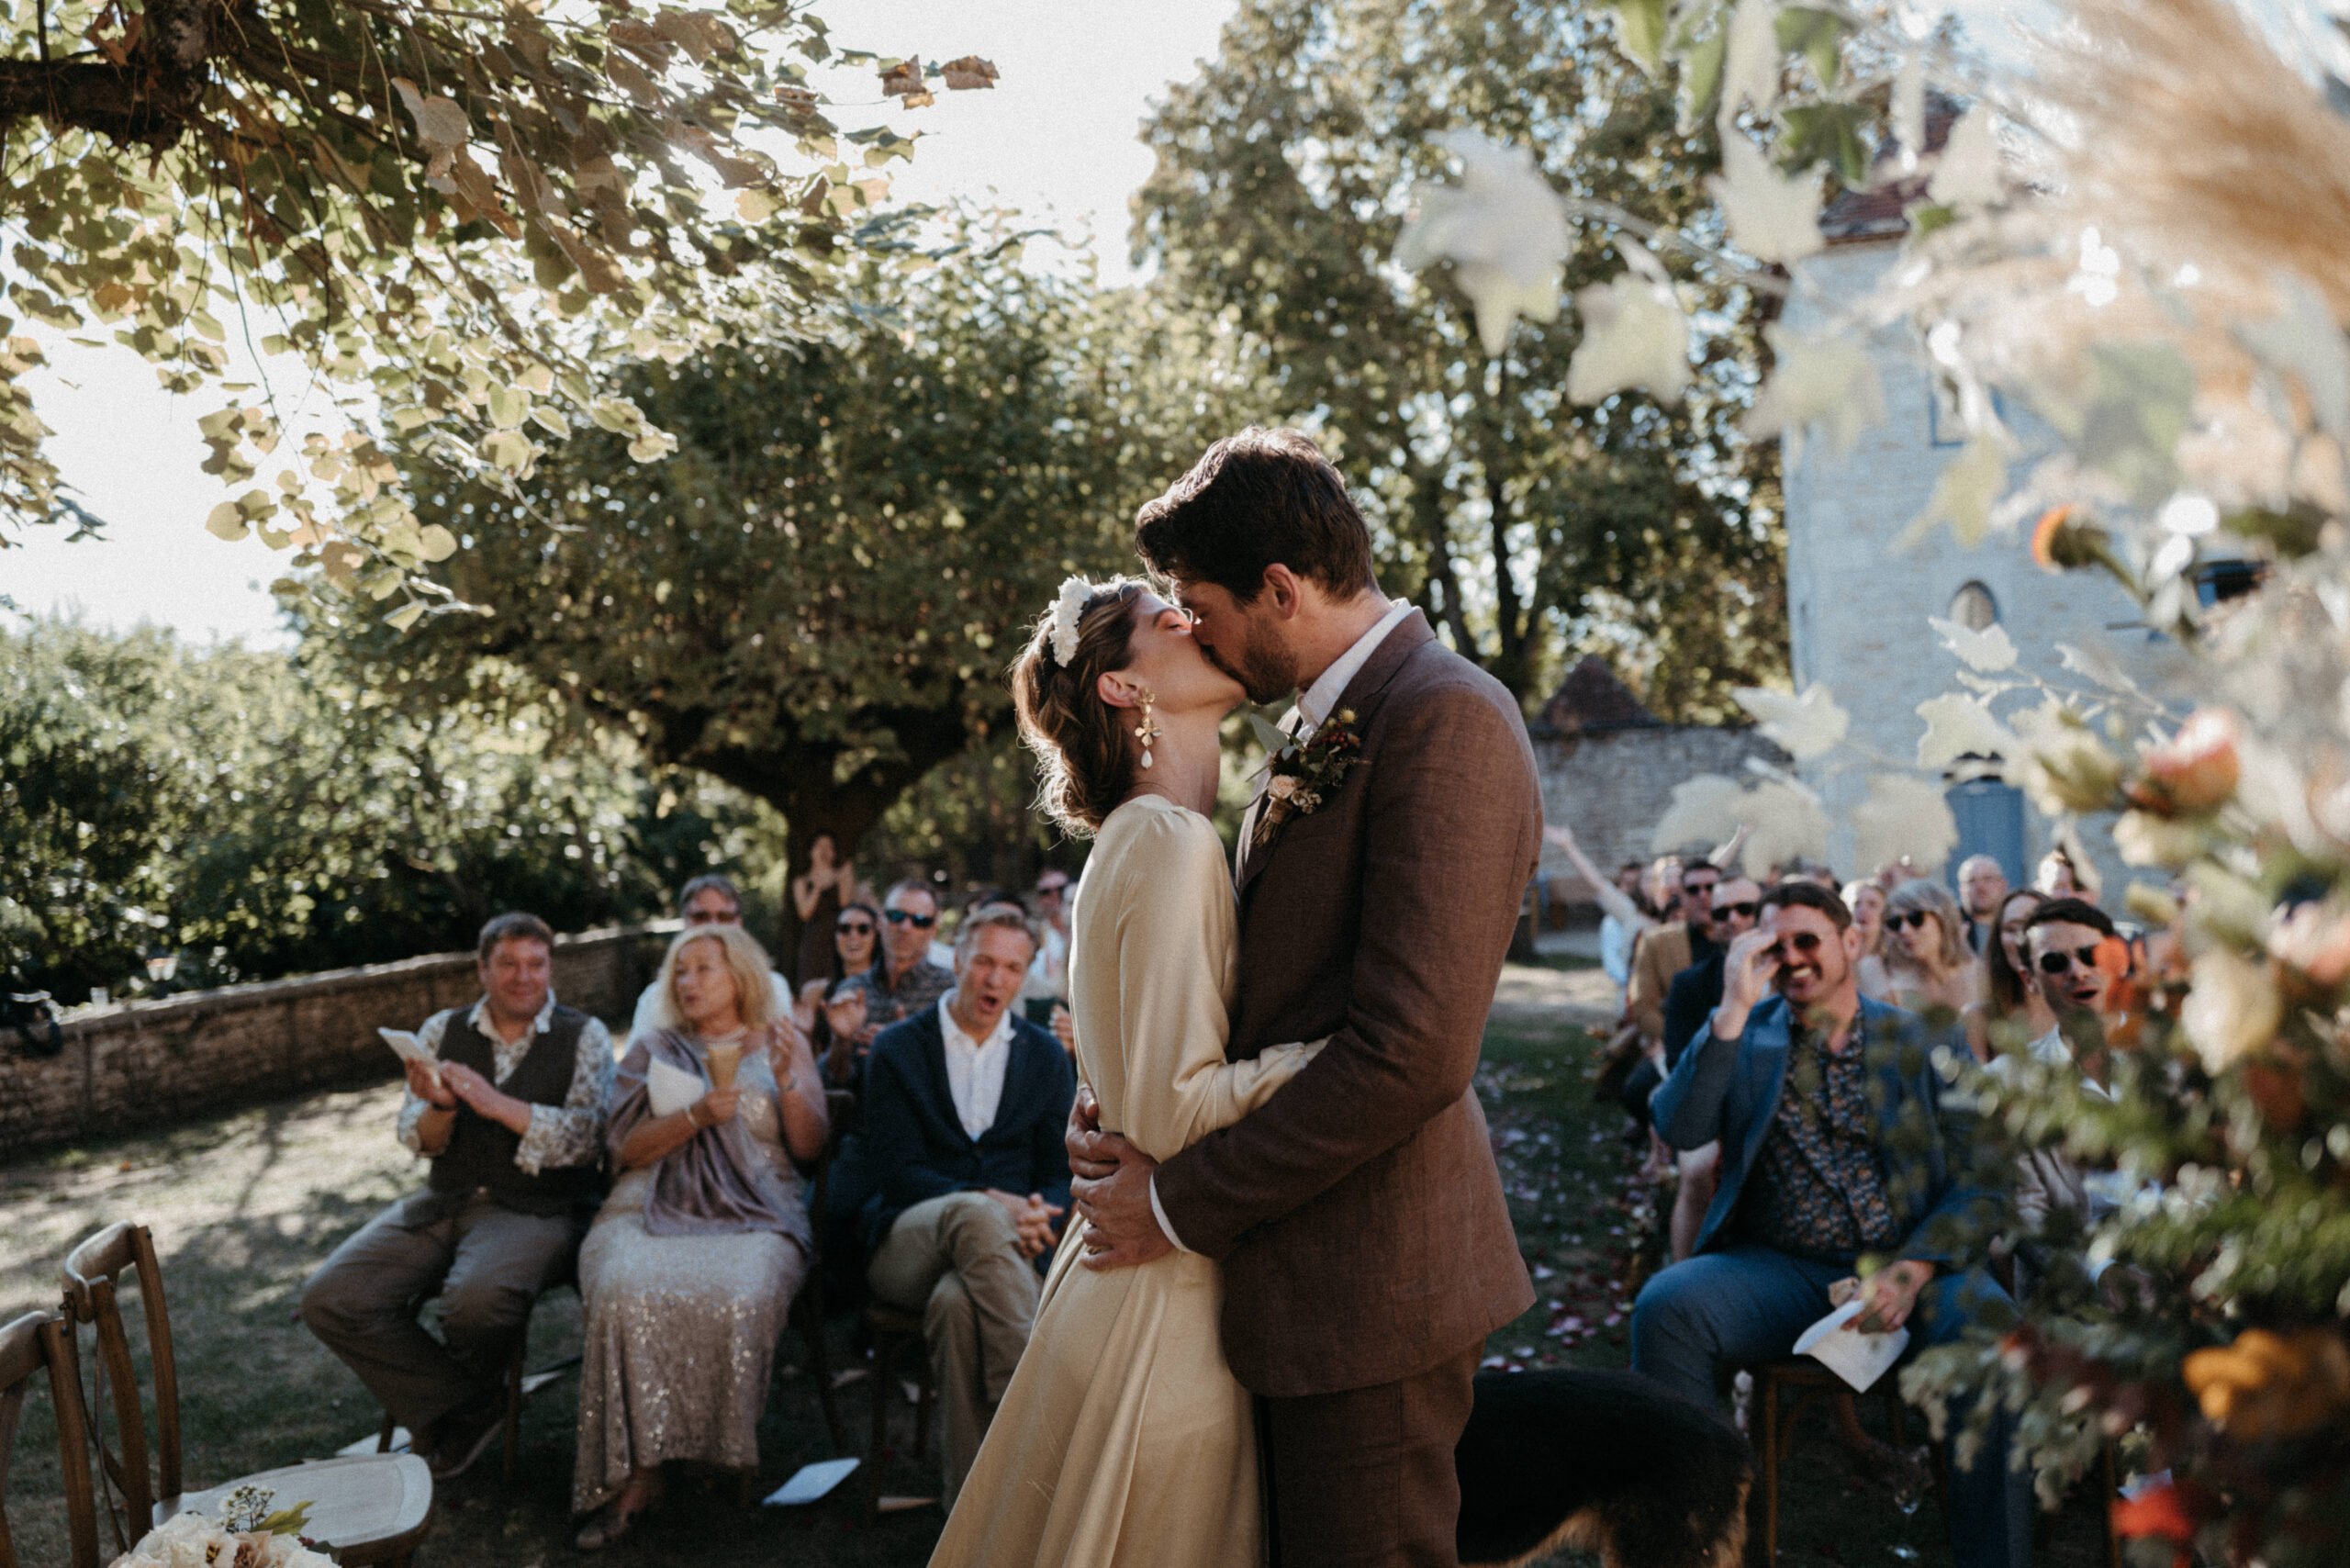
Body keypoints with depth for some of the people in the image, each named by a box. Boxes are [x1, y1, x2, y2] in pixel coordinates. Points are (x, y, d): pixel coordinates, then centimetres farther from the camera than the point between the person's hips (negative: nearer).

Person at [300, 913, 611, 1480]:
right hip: (442, 1203, 5)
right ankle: (467, 1406, -1)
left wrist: (495, 1104, -20)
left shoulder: (584, 1036, 1)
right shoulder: (442, 1031, 11)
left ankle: (461, 1412, 3)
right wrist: (440, 1107, -17)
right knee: (329, 1299, -16)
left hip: (535, 1213, -4)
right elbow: (417, 1139, 6)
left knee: (476, 1299, -34)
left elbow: (585, 1137, -11)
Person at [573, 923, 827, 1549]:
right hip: (656, 1208, 1)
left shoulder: (782, 1042, 16)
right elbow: (626, 1147, 7)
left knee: (739, 1298, -34)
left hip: (755, 1214, -1)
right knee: (628, 1292, -32)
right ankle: (635, 1467, -19)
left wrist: (786, 1081, -8)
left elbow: (809, 1146, 9)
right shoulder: (652, 1048, 19)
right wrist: (696, 1115, -9)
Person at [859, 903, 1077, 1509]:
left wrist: (1038, 1216, -17)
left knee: (958, 1301, -38)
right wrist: (986, 1202, -21)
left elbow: (1062, 1173, 10)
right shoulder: (897, 1049, 6)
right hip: (908, 1247, -1)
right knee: (974, 1215, -39)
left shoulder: (1048, 1056, 13)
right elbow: (895, 1170, -4)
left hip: (1005, 1245, 1)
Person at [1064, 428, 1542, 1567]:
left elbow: (1412, 1051, -25)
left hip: (1369, 1280, -9)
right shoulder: (1325, 725, 12)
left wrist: (1182, 1203, -16)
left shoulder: (1446, 720, -18)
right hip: (1307, 1270, 9)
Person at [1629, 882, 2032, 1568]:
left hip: (1907, 1270, 0)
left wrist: (1912, 1269, -15)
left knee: (1988, 1323, -32)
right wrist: (1735, 1008, -13)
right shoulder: (1743, 1033, 10)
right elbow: (1678, 1129, -7)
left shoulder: (1921, 1038, 9)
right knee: (1664, 1305, -28)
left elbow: (1976, 1179, 3)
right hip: (1779, 1272, 1)